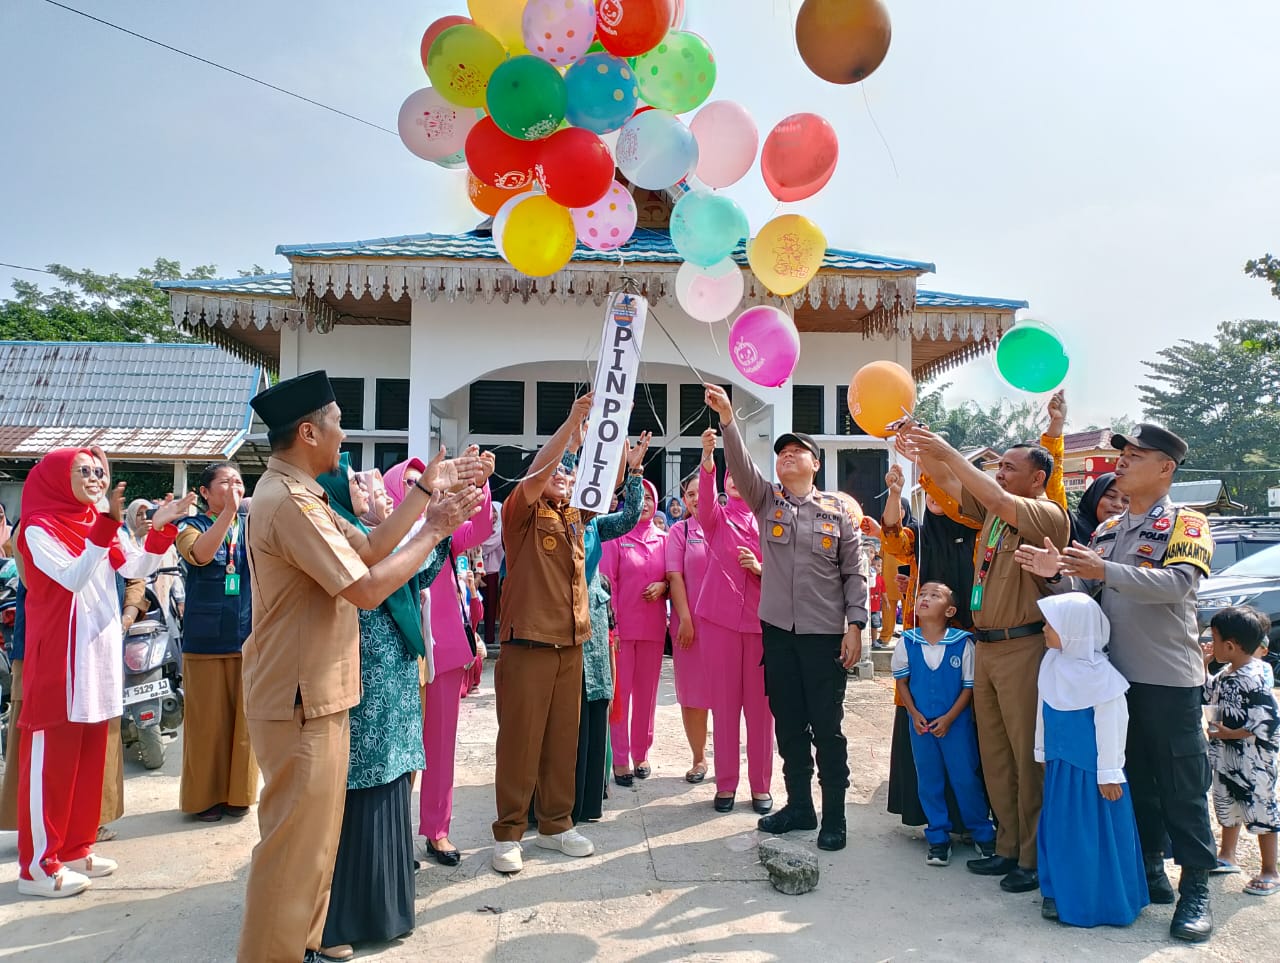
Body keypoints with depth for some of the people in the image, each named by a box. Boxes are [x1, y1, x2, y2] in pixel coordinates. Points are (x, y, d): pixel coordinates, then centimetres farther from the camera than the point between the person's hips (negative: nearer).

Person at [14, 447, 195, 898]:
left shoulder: (101, 525, 11)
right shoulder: (39, 529, -9)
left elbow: (138, 568, 1)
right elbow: (73, 578, -23)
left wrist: (161, 527, -13)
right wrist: (107, 526, -33)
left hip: (99, 656, 7)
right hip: (58, 658, -7)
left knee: (88, 758, 13)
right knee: (51, 758, -2)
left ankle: (75, 849, 24)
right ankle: (37, 866, 7)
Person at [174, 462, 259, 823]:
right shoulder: (190, 526, 2)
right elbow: (200, 554, -19)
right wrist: (228, 511, -28)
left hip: (249, 637, 2)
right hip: (205, 640, -2)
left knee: (244, 718, 6)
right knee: (207, 721, 3)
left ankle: (238, 793, 19)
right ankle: (205, 796, 17)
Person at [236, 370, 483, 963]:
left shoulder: (295, 495, 12)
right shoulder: (290, 502, -23)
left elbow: (369, 548, 10)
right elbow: (368, 588, -26)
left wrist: (425, 490, 6)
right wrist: (436, 529, -16)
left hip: (312, 695, 11)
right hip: (301, 703, -11)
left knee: (314, 838, 21)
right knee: (296, 845, 1)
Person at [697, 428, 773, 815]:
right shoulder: (718, 517, 7)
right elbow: (705, 496, -16)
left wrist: (759, 566, -11)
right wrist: (707, 458, -33)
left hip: (761, 619, 1)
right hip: (720, 616, -1)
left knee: (760, 703, 3)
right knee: (725, 701, 4)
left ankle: (760, 785, 14)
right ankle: (725, 784, 13)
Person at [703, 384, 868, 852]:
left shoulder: (837, 510, 2)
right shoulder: (766, 499, 7)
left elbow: (854, 572, 1)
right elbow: (740, 465, -11)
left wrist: (855, 625, -7)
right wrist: (727, 419, -25)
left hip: (826, 634, -2)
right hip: (778, 630, 3)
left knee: (827, 728, 3)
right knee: (788, 724, 12)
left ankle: (834, 816, 16)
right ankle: (798, 806, 26)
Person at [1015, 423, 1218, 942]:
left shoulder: (1186, 524, -5)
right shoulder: (1107, 530, 12)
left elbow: (1175, 583, -23)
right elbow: (1086, 593, 10)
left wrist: (1105, 570, -33)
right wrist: (1057, 574, -10)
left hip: (1169, 680, -6)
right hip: (1116, 676, 6)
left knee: (1182, 786, 2)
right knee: (1134, 780, 15)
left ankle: (1196, 888, 14)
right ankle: (1148, 870, 28)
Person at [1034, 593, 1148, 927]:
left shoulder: (1099, 673, -20)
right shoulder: (1052, 663, 2)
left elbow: (1109, 725, -16)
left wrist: (1109, 774, -13)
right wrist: (1043, 752, 19)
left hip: (1090, 768, -7)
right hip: (1059, 764, 7)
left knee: (1094, 835, 4)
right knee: (1059, 830, 14)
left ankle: (1098, 900, 18)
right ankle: (1059, 892, 27)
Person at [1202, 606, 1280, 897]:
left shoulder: (1254, 680, -26)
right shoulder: (1227, 673, 2)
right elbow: (1207, 695, 18)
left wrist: (1229, 733, -21)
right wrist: (1202, 665, 6)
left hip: (1251, 763, -9)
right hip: (1226, 757, 9)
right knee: (1226, 805, 21)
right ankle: (1227, 857, 39)